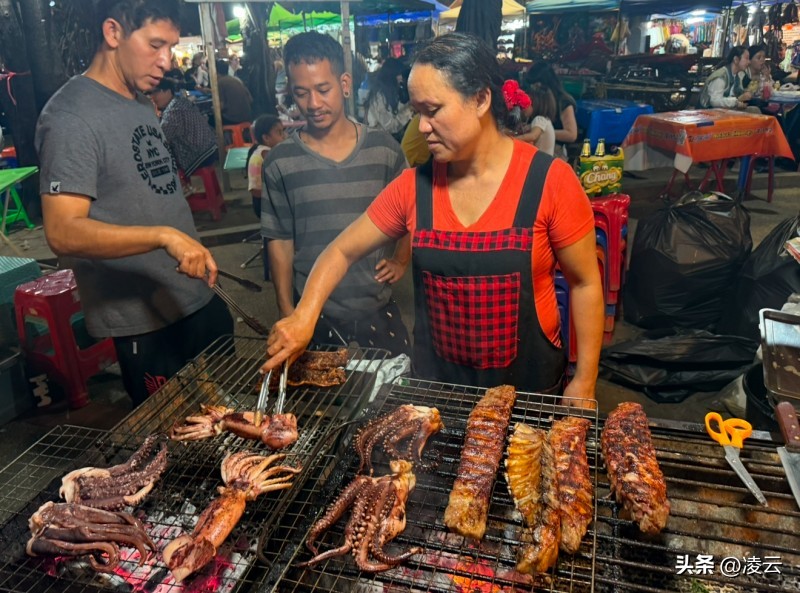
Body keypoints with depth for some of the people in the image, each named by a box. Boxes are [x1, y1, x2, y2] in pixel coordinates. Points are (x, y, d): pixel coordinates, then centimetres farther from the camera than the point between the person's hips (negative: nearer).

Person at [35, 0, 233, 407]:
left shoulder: (142, 103, 11)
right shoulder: (71, 117, -17)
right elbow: (62, 232, -26)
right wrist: (164, 235, -38)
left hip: (199, 300, 8)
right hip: (147, 323, -8)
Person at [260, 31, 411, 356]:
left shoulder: (384, 148, -3)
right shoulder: (280, 162, -5)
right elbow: (280, 241, -1)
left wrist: (401, 260, 3)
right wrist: (288, 315, -2)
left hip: (378, 310, 1)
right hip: (313, 315, -1)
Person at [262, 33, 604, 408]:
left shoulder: (549, 181, -15)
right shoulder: (414, 186, -6)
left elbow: (585, 283, -7)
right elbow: (342, 252, 0)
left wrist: (584, 383, -7)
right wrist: (304, 317, -15)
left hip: (529, 382, -2)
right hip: (435, 379, 3)